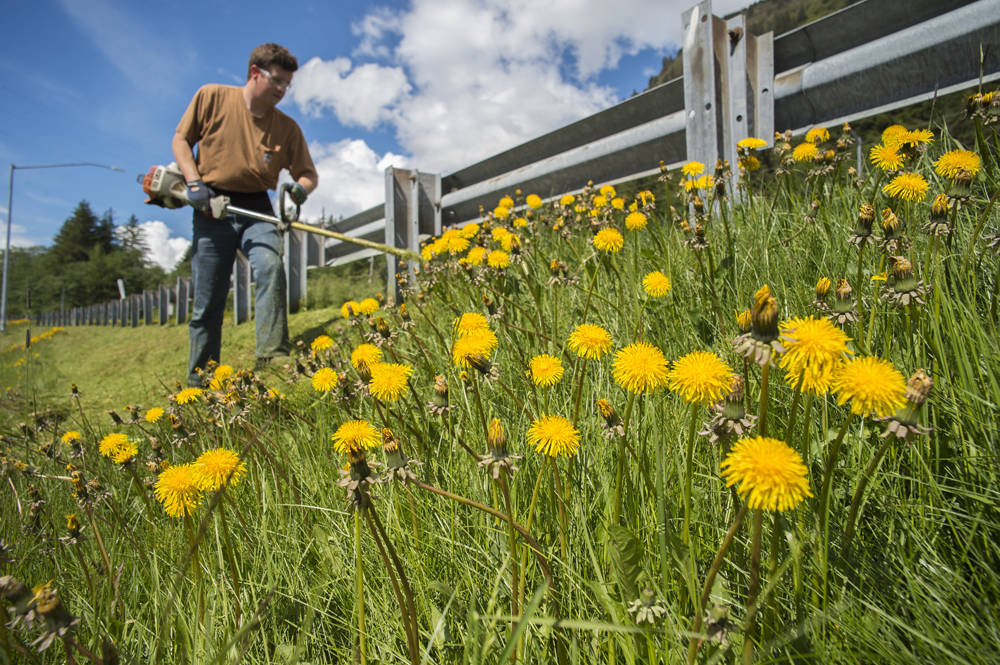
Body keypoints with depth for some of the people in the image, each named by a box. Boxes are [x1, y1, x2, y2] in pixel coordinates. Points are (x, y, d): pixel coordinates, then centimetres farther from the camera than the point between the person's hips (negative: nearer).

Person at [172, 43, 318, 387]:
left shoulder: (287, 127, 8)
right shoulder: (211, 97, 5)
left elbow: (308, 174, 9)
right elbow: (181, 139, 10)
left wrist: (300, 188, -15)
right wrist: (194, 182, -6)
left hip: (257, 209, 1)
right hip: (211, 208, -1)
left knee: (271, 268, -29)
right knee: (207, 302, 0)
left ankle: (272, 358, -31)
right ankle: (198, 381, 15)